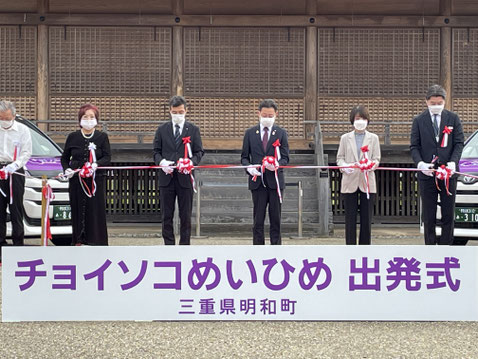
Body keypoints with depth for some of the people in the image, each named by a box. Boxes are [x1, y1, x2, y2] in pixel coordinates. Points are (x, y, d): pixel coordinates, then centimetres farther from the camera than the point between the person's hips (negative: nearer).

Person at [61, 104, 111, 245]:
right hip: (76, 180, 1)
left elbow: (107, 158, -2)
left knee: (96, 211, -5)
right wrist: (66, 169, -3)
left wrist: (96, 165, -21)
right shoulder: (73, 137, 9)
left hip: (96, 180, -1)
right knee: (77, 210, 1)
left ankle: (97, 242, -3)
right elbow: (64, 158, 16)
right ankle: (78, 241, 8)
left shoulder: (102, 137, 5)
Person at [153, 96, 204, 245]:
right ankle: (169, 246, 10)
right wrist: (161, 161, -12)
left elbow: (199, 151, 4)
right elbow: (156, 151, 9)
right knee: (166, 216, 4)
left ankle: (185, 246, 11)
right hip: (166, 177, 1)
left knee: (186, 216, 3)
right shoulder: (162, 130, 10)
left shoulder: (193, 130, 7)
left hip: (185, 177, -1)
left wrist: (192, 162, -17)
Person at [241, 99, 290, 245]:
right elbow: (244, 157, 10)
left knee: (275, 219, 2)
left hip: (275, 181, 0)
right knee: (258, 219, 2)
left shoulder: (281, 133, 8)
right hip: (257, 181, 0)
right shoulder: (250, 133, 9)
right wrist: (249, 167, -11)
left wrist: (277, 165, -19)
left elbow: (285, 158, 3)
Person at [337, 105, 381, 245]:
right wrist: (344, 166, -13)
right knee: (350, 218, 0)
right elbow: (340, 158, 9)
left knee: (366, 218, 1)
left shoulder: (373, 138, 11)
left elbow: (376, 159, 5)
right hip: (350, 182, 0)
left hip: (367, 182, 0)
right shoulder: (345, 138, 11)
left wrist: (372, 164, -17)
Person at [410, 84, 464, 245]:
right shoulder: (419, 120, 4)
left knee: (448, 214, 3)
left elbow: (459, 143, 3)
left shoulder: (453, 118, 5)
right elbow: (414, 146, 3)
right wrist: (420, 163, -16)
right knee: (429, 216, 5)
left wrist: (453, 162, -14)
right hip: (427, 173, 0)